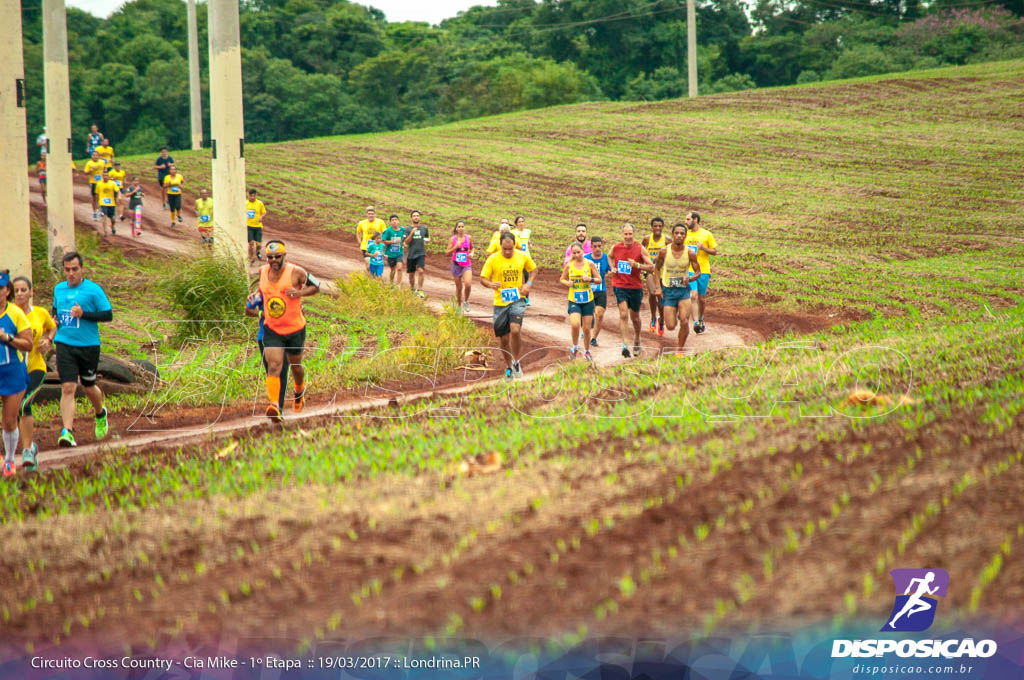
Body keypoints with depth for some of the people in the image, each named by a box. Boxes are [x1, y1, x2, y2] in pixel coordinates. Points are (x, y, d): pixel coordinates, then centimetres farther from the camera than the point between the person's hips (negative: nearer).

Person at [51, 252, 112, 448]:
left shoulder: (93, 290, -6)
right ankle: (68, 432, -18)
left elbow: (108, 315, -8)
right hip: (64, 346, 2)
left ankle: (100, 414, 46)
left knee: (88, 387, 14)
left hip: (89, 346, -2)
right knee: (68, 388, -12)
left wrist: (83, 314, -19)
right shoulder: (59, 289, 9)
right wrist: (54, 320, 8)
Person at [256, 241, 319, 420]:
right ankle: (274, 406, -26)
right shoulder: (263, 271, -1)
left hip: (295, 329, -1)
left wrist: (300, 292, -19)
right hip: (271, 329, 1)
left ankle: (300, 392, 49)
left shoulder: (295, 272, -13)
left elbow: (316, 286, -2)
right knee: (273, 367, -15)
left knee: (295, 366, 17)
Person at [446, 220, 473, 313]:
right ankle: (458, 305, 27)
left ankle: (466, 301, 6)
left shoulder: (468, 238, 1)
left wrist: (471, 254, -2)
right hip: (456, 264, 0)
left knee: (468, 284, -19)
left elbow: (472, 248, 20)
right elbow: (447, 253, -2)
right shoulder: (453, 239, -3)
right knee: (459, 287, 7)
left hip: (467, 265, 0)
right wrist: (455, 247, -18)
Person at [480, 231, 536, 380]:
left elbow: (534, 270, 17)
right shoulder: (493, 259, -6)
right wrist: (490, 284, -27)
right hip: (500, 302, 1)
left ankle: (516, 362, -2)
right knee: (504, 339, 6)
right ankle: (508, 367, 27)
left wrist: (529, 284, 0)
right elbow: (482, 278, -4)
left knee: (515, 330, -23)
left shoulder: (522, 257, -1)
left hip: (518, 300, -1)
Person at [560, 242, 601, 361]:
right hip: (573, 301, 0)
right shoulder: (569, 265, -2)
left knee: (587, 328, 5)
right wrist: (567, 283, -11)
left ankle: (587, 351, 27)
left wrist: (590, 279, -17)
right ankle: (575, 348, 5)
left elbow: (599, 279, 3)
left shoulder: (589, 264, -4)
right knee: (575, 325, -20)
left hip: (588, 300, 0)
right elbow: (562, 279, 12)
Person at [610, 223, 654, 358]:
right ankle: (625, 345, -20)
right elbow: (610, 257, 22)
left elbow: (652, 267, -8)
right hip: (619, 285, 0)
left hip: (635, 286, 0)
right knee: (623, 314, -17)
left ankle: (637, 340, 40)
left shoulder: (640, 249, -8)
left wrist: (637, 265, -22)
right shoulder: (616, 247, -2)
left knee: (635, 317, 14)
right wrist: (612, 268, 4)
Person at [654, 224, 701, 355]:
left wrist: (690, 279, -18)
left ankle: (680, 350, 5)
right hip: (668, 290, 0)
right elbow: (657, 268, 9)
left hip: (683, 290, 0)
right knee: (670, 327, -1)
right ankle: (675, 316, 37)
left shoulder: (690, 253, -7)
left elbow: (698, 272, 4)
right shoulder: (664, 252, -7)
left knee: (684, 322, -16)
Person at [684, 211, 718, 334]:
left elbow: (715, 251, 3)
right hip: (689, 271, 0)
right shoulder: (685, 235, 8)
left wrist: (703, 248, -13)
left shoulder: (707, 235, 1)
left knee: (701, 298, 9)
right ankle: (695, 322, -19)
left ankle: (701, 319, 33)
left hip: (703, 270, 0)